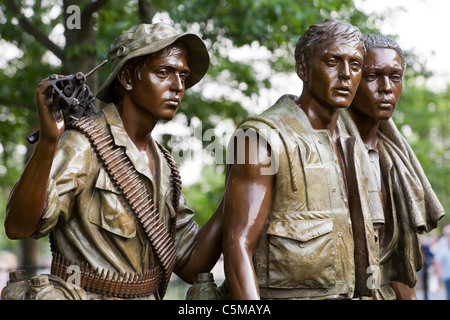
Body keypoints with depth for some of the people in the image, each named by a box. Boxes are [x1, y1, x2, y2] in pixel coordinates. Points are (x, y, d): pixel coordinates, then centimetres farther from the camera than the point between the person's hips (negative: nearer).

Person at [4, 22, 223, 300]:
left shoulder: (164, 167, 9)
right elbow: (18, 226, -24)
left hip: (148, 295, 5)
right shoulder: (85, 144, -11)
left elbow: (192, 267, 5)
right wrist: (48, 141, -35)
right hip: (85, 295, -5)